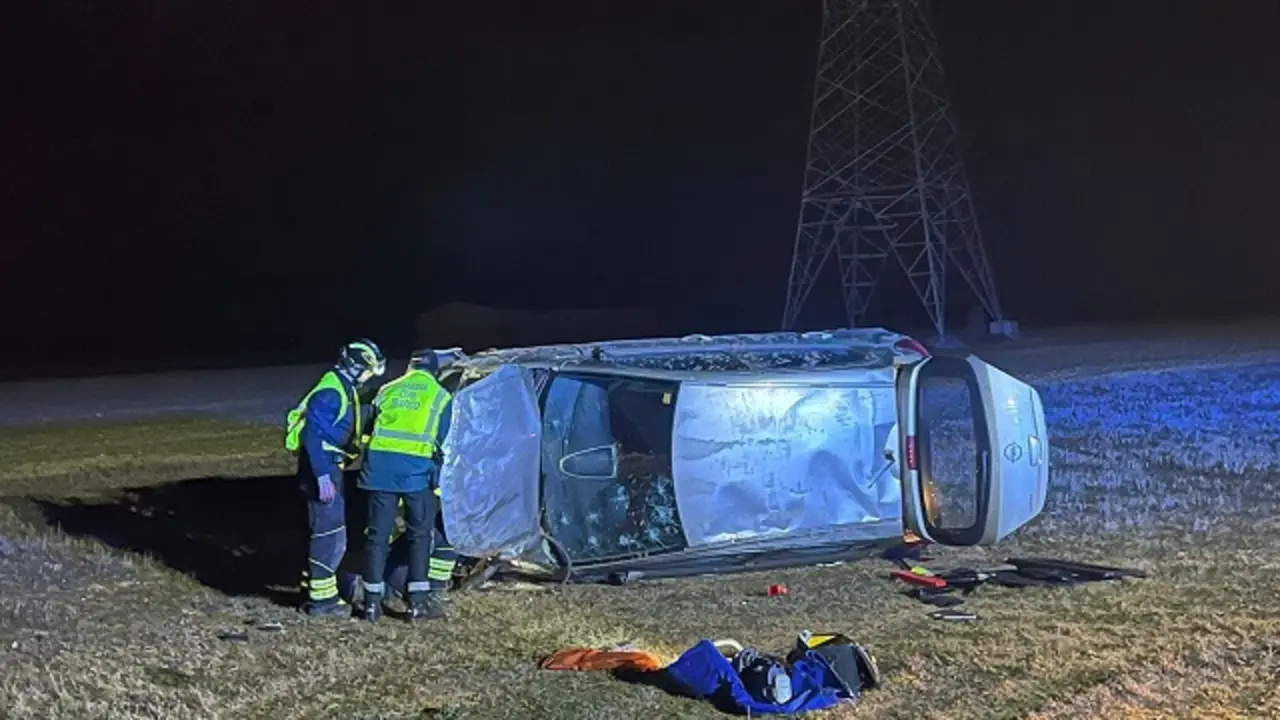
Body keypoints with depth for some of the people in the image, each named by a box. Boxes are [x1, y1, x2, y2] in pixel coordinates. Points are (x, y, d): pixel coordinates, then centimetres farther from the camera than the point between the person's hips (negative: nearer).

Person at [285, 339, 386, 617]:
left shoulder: (344, 389, 14)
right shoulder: (331, 391, -18)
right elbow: (312, 435, -25)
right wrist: (323, 477, -28)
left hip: (327, 467, 11)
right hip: (322, 469, -11)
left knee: (322, 531, 18)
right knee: (330, 534, -6)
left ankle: (314, 588, 28)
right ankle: (321, 598, 0)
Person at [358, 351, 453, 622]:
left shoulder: (387, 391, 20)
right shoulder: (441, 397, 11)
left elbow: (369, 427, 21)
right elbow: (443, 444, 9)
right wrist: (438, 481, 17)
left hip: (380, 465, 2)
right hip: (417, 469, -2)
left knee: (377, 534, 7)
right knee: (419, 535, 8)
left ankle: (372, 602, 10)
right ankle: (419, 600, 6)